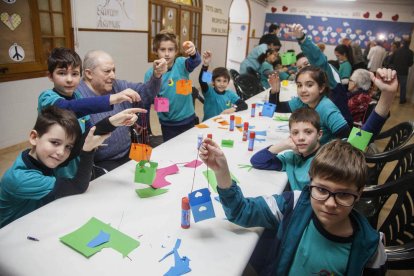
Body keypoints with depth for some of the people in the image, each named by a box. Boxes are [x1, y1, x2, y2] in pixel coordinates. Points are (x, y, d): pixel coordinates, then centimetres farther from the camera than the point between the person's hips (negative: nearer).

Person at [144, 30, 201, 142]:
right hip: (168, 123, 0)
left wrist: (193, 53, -51)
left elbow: (196, 62, -32)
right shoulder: (151, 73, -9)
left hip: (187, 119, 1)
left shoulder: (181, 64, -10)